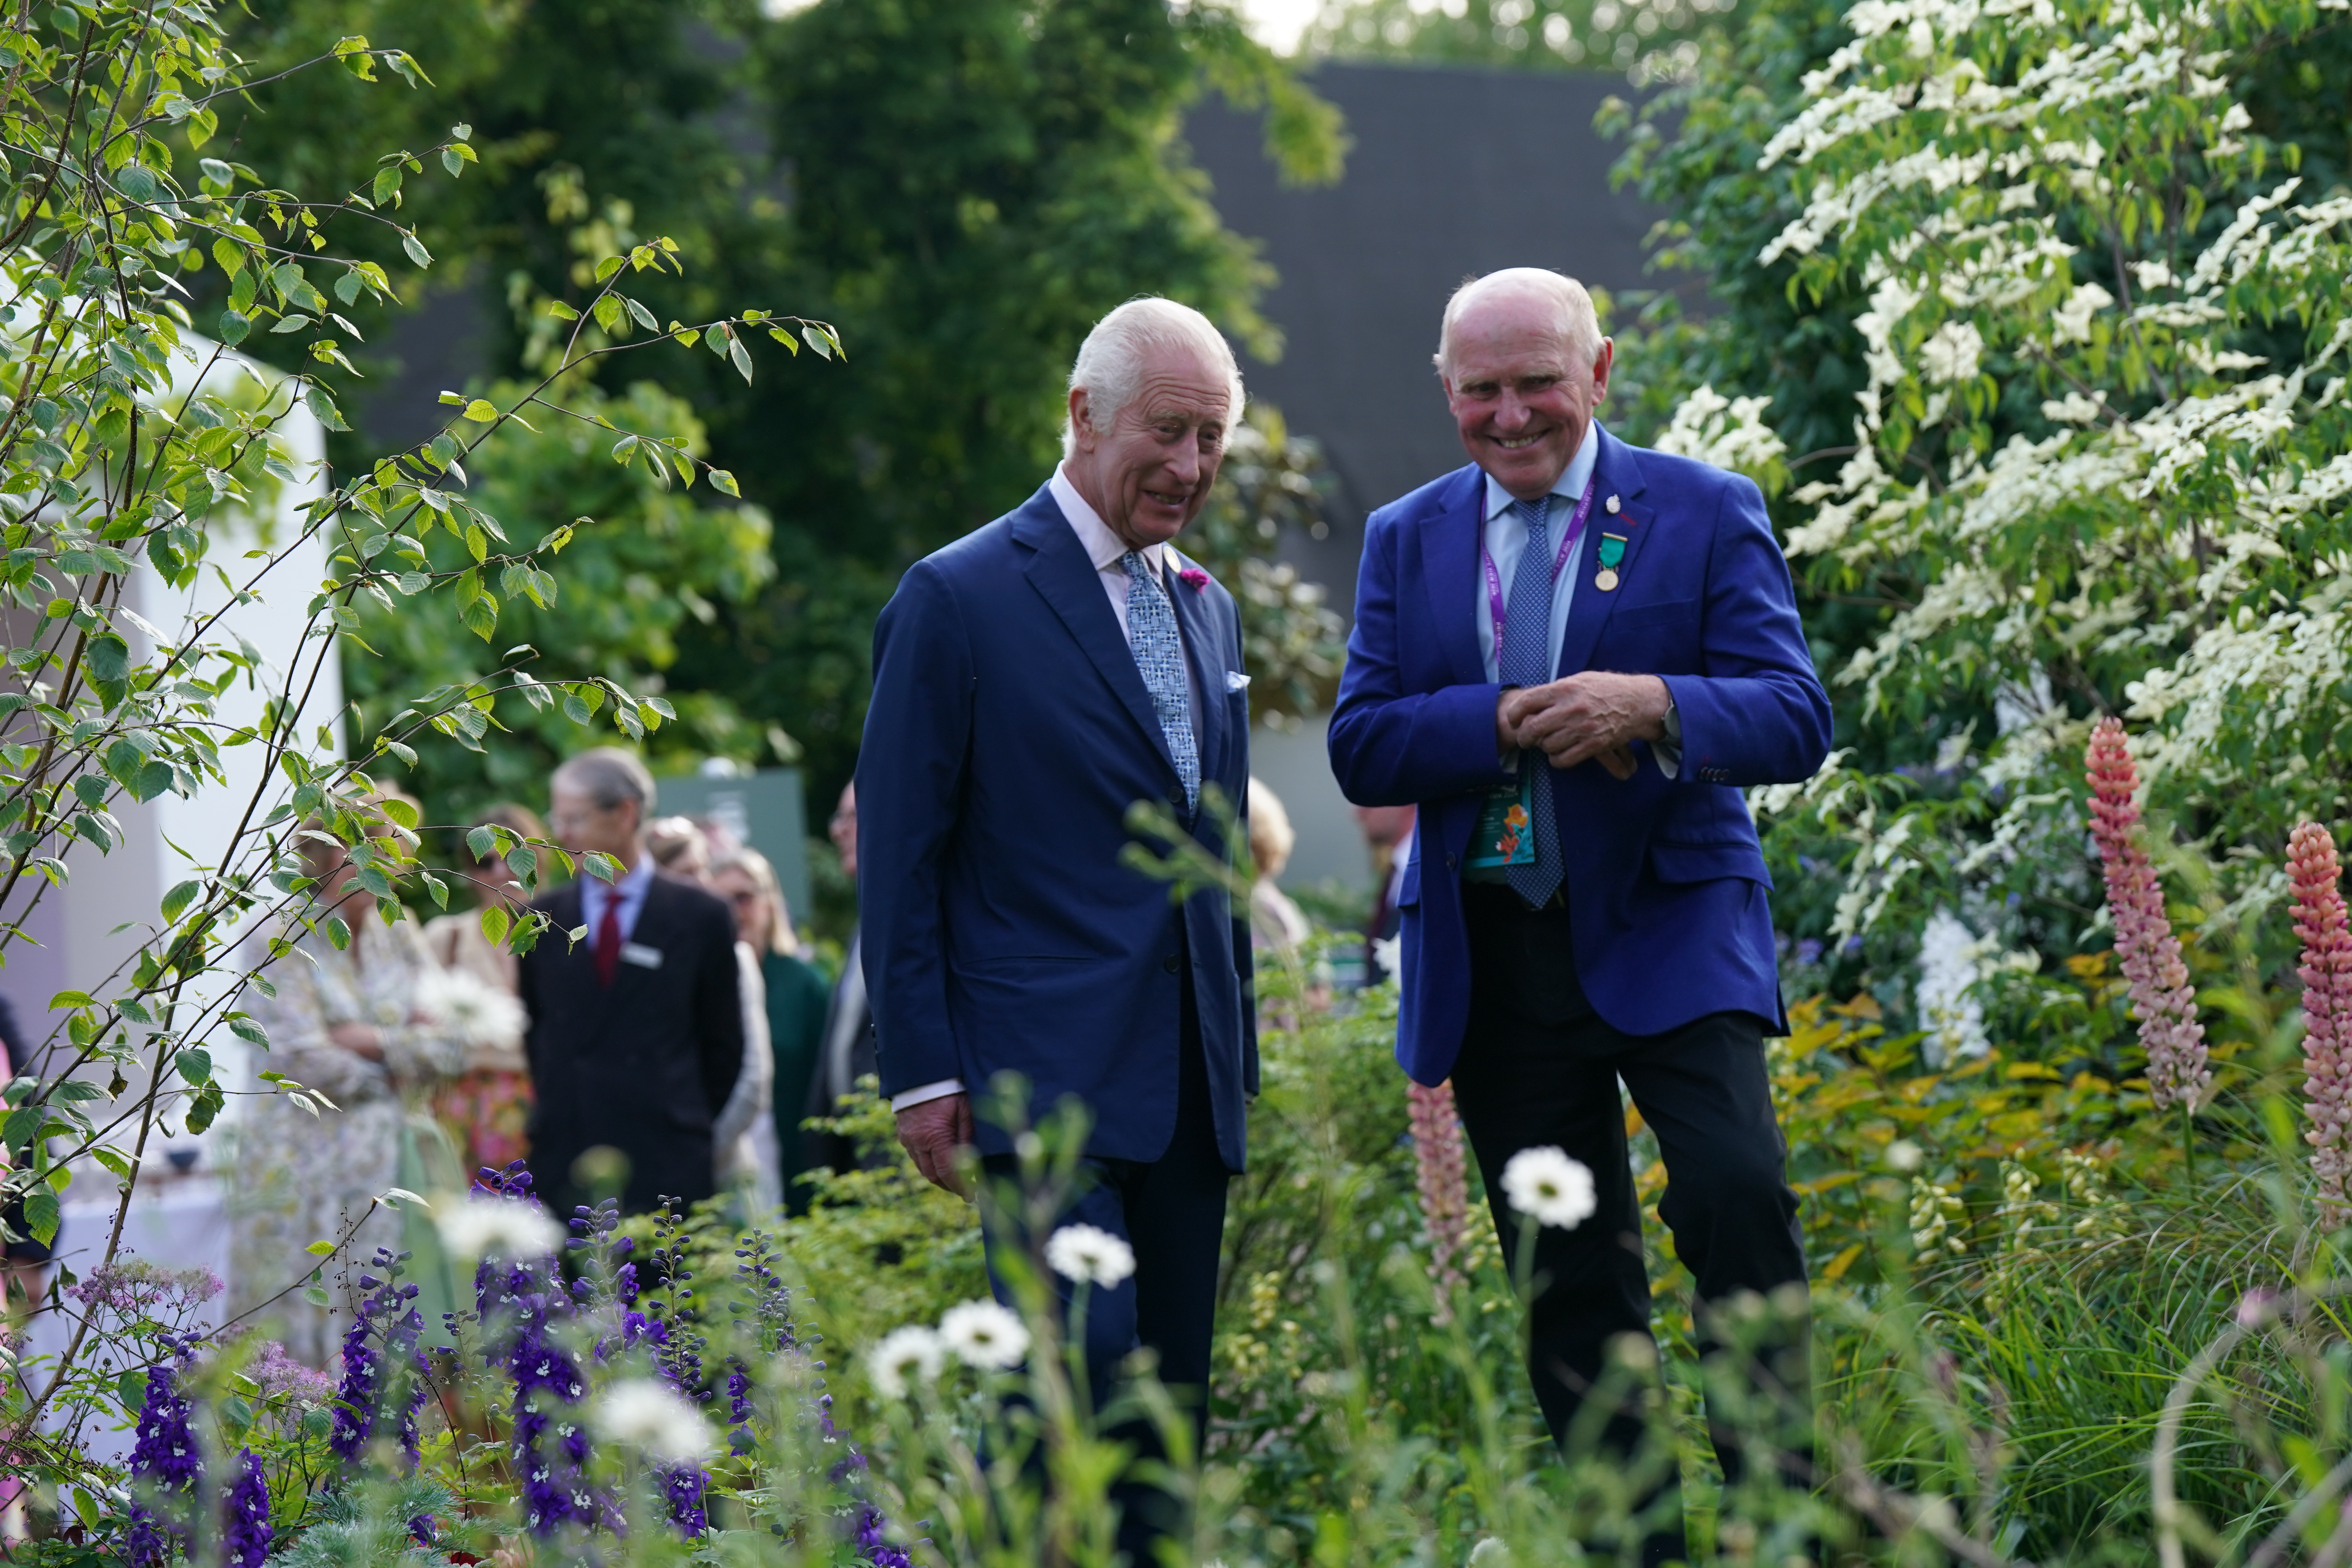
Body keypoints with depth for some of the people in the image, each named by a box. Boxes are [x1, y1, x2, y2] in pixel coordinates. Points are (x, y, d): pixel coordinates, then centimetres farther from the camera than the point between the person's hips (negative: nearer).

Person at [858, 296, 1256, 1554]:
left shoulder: (1206, 607, 18)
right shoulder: (958, 598, -3)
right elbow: (898, 855, -4)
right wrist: (922, 1070, -9)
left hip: (1190, 1080, 7)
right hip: (1048, 1067, -7)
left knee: (1171, 1400, 6)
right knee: (1086, 1358, -20)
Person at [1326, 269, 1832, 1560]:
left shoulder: (1706, 513, 1)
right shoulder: (1406, 539, 11)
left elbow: (1795, 720, -7)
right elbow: (1361, 749, 2)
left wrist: (1655, 705, -26)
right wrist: (1506, 724, -15)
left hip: (1669, 931, -3)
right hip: (1491, 956, 3)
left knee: (1736, 1198, -22)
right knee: (1569, 1280, 6)